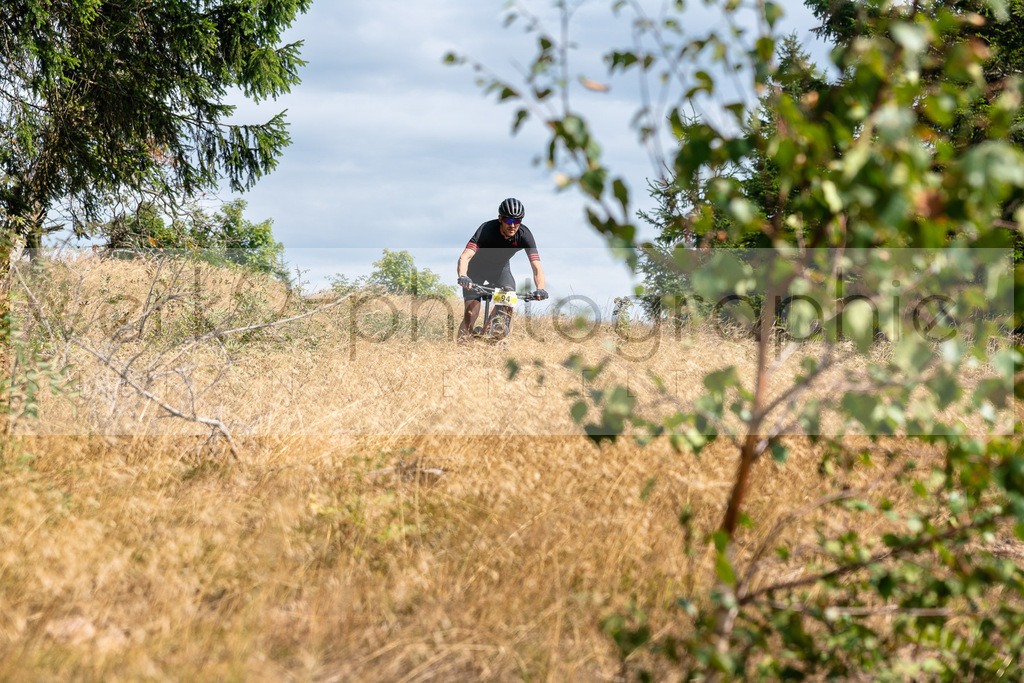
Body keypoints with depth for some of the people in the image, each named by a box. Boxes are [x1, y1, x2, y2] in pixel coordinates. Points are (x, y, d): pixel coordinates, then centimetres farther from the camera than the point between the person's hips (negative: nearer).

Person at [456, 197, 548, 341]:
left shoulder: (524, 234, -26)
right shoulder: (486, 229, -33)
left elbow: (537, 267, -32)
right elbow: (465, 257, -42)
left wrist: (540, 289, -51)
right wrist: (463, 277, -62)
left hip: (501, 269, 2)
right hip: (477, 268, -2)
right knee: (471, 313, -14)